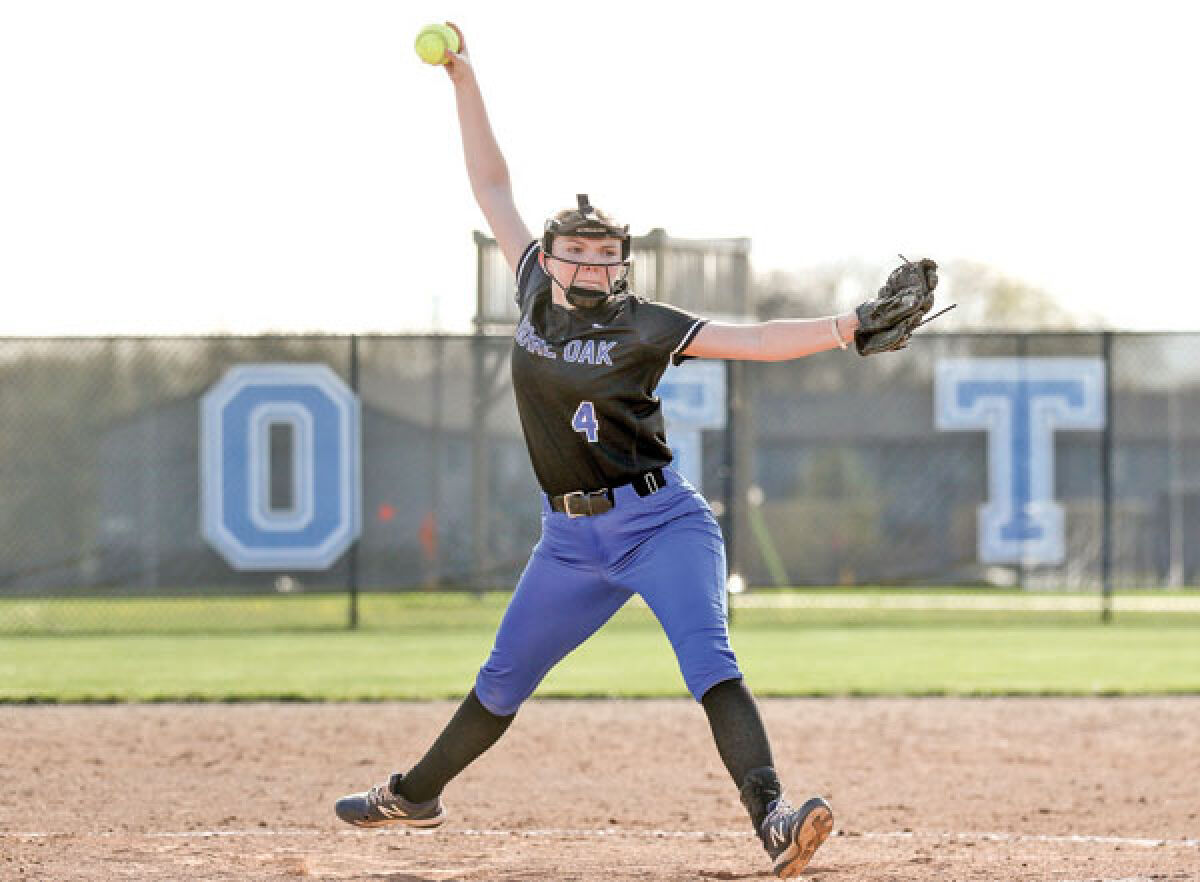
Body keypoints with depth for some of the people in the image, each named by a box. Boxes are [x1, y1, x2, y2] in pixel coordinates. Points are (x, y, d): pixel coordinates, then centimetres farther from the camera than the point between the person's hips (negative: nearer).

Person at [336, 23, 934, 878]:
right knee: (505, 679, 17)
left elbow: (754, 340, -17)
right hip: (571, 540, 5)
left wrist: (849, 325, -30)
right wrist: (463, 77, 10)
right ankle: (417, 794, 36)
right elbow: (493, 186, 11)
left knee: (709, 661, -23)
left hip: (662, 521, -5)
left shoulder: (645, 326, -9)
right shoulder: (536, 293, 4)